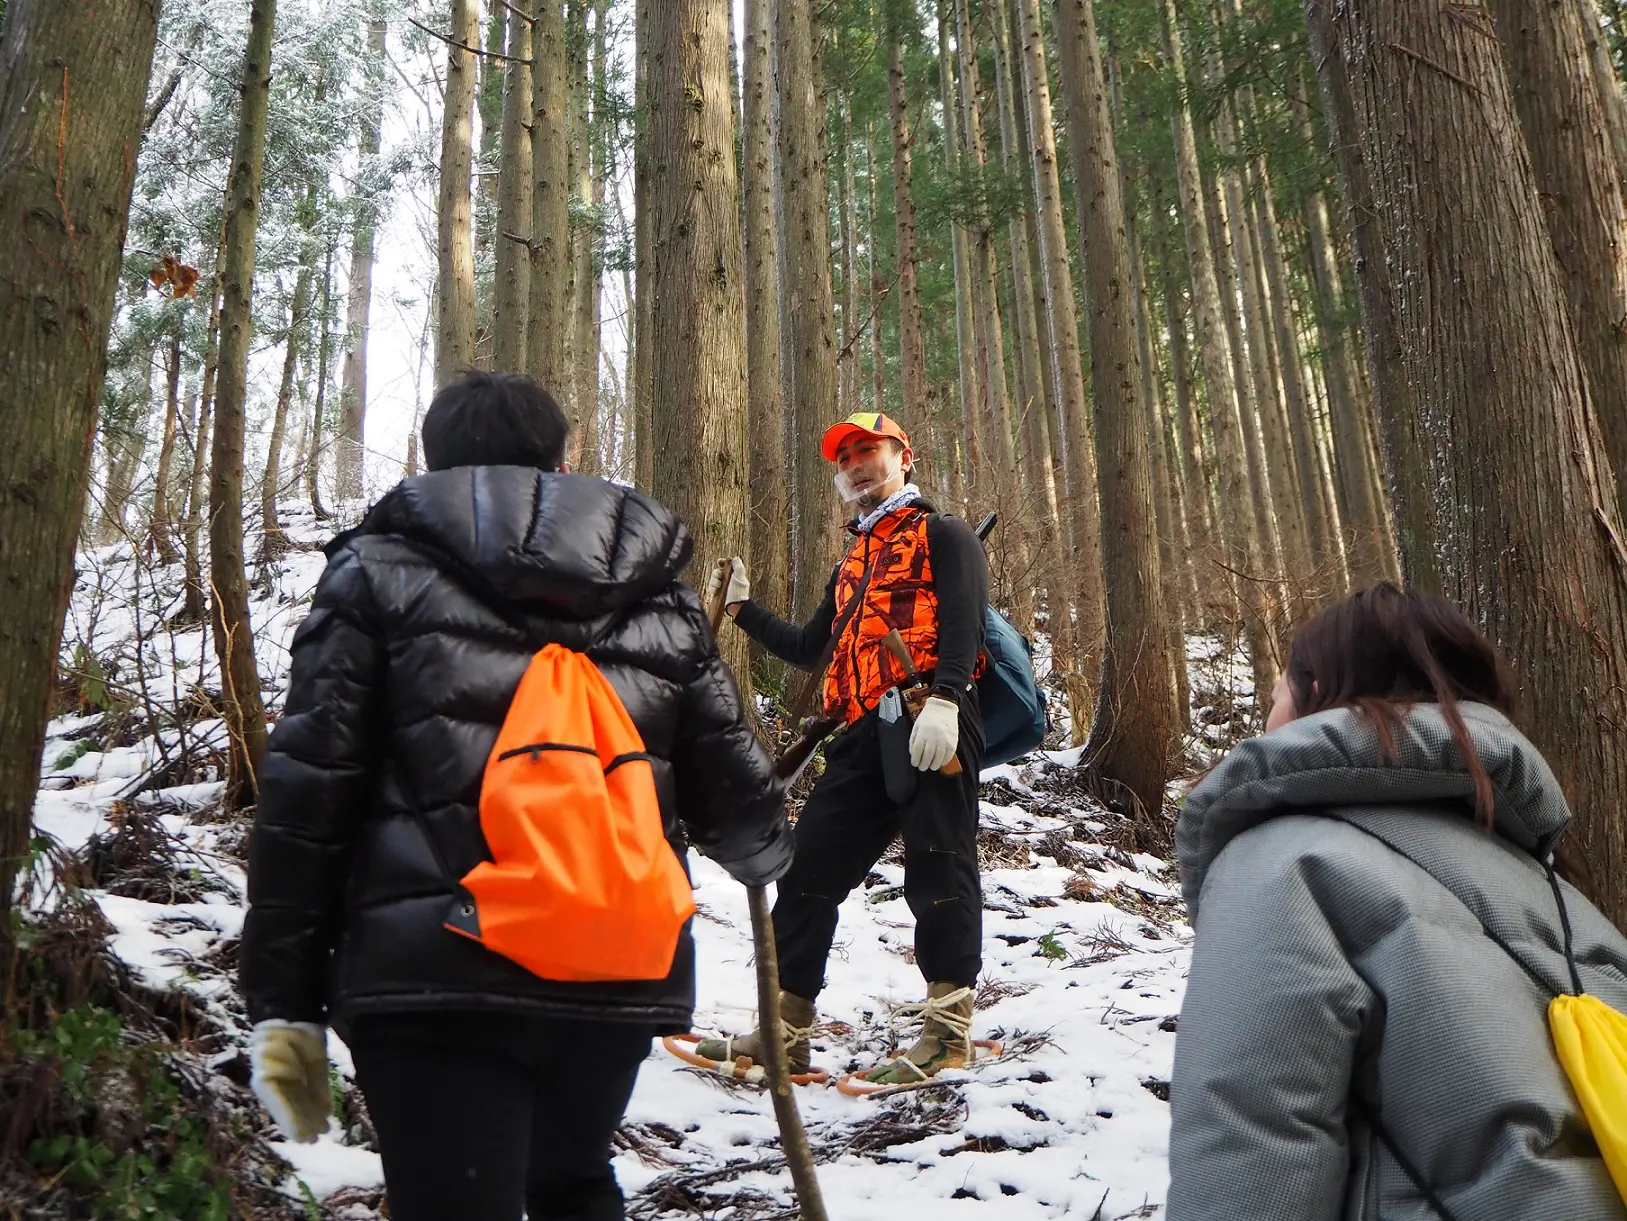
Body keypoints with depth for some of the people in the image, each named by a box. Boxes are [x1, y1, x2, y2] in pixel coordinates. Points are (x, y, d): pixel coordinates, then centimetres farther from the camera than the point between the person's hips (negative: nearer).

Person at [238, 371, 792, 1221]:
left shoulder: (380, 572, 5)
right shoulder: (659, 596, 13)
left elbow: (306, 793, -3)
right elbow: (735, 799, 13)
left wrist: (282, 1005, 1)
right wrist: (765, 854, 37)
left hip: (432, 972, -4)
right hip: (620, 978, 4)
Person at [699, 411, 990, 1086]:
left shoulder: (942, 534, 8)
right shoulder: (854, 562, 31)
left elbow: (964, 619, -9)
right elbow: (810, 650, 36)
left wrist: (944, 699, -24)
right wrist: (742, 608, 29)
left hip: (931, 724, -8)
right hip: (865, 736, 8)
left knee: (938, 867, -8)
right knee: (808, 867, 4)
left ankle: (948, 1027, 0)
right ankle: (786, 1028, 10)